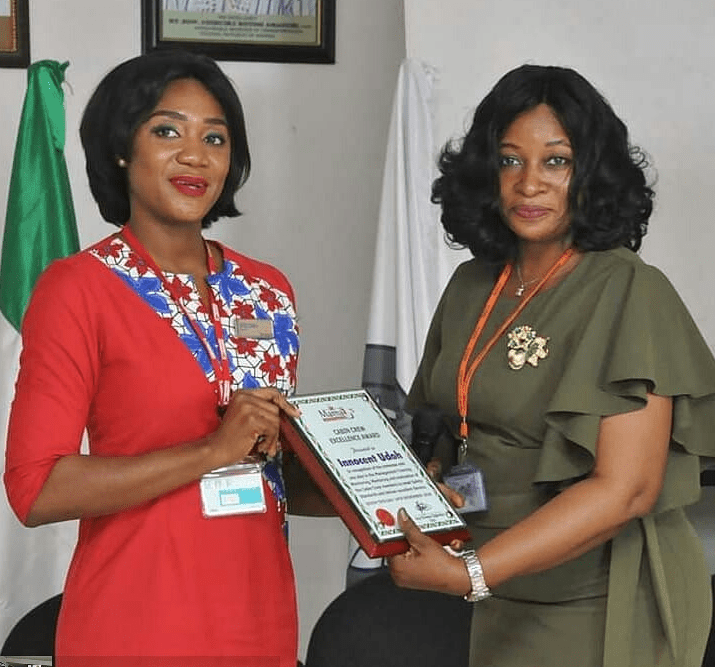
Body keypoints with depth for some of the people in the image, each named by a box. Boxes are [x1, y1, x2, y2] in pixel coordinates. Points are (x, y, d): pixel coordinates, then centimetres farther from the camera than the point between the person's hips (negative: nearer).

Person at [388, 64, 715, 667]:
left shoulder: (631, 294, -15)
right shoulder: (471, 285, 4)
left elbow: (625, 490, -22)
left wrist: (472, 573, -27)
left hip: (596, 611, -6)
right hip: (499, 604, 6)